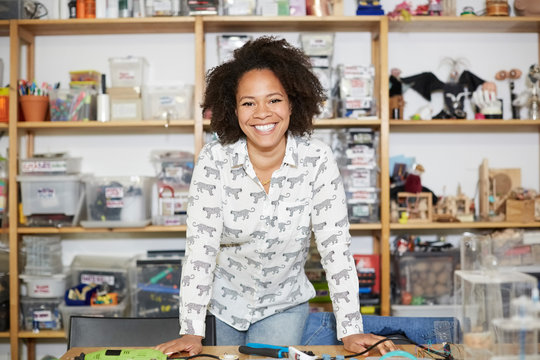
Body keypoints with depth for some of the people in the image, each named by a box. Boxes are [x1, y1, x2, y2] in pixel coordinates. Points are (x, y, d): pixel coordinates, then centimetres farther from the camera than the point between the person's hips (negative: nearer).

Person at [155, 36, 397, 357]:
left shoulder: (317, 160, -17)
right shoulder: (214, 160, -17)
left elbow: (335, 245, -17)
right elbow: (200, 244, -20)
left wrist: (351, 331, -20)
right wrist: (192, 333, -24)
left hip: (284, 305, 0)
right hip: (227, 302, 1)